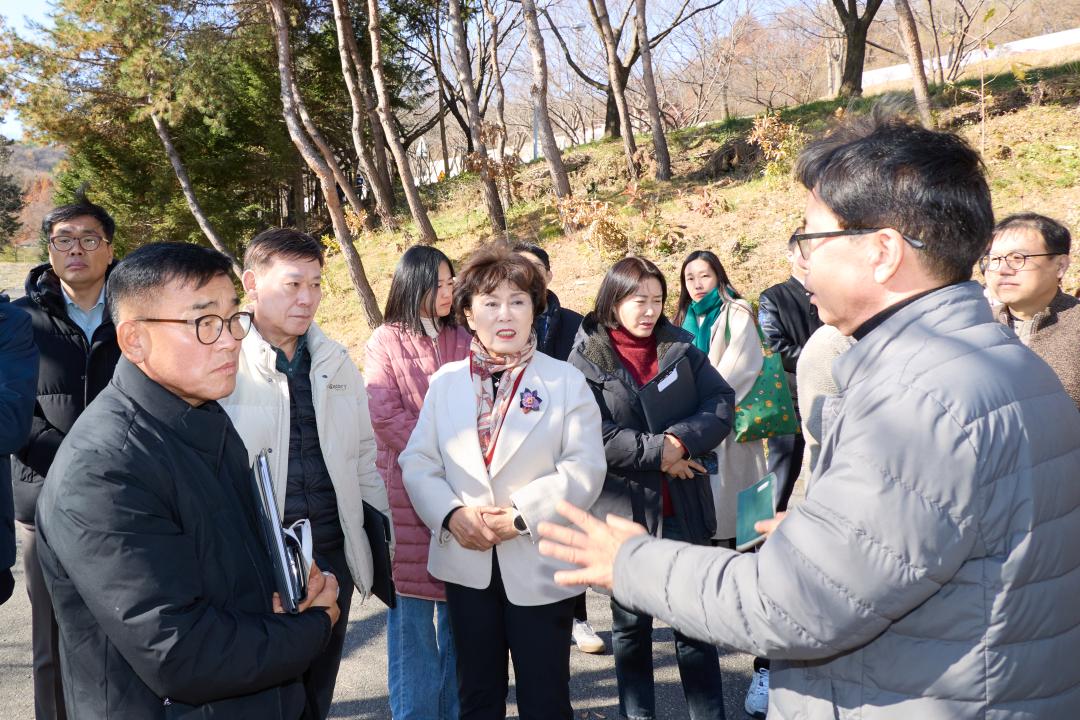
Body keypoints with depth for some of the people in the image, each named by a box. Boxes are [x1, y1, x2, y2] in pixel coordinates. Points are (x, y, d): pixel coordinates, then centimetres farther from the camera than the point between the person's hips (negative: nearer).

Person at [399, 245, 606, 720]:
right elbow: (417, 461, 1)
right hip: (466, 562, 3)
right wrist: (452, 513, -16)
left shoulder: (565, 381, -4)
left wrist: (521, 516, -20)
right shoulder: (445, 381, 4)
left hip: (539, 565, -2)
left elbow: (584, 468, -11)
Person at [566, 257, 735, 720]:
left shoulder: (680, 347, 3)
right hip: (625, 510, -2)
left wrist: (682, 440, -20)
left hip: (683, 507, 2)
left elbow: (722, 403, -4)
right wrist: (656, 452, -18)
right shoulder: (586, 359, -6)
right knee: (631, 624, 14)